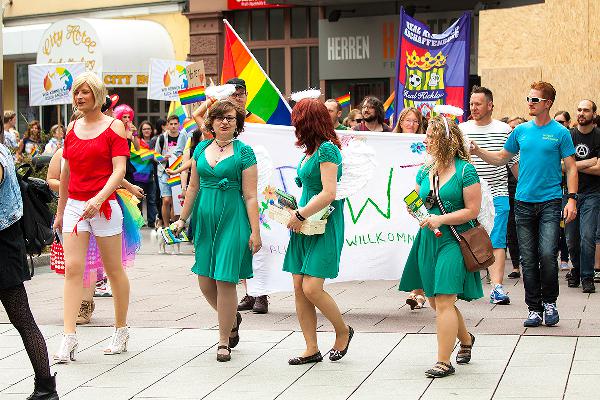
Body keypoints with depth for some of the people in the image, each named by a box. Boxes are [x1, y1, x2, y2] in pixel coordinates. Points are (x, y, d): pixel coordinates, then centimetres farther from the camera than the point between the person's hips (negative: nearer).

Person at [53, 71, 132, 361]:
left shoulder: (114, 126, -3)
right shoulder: (72, 128, 12)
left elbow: (119, 170, -11)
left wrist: (98, 199, -25)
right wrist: (60, 211, 19)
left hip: (104, 205, -4)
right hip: (74, 204, 4)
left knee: (114, 270, 7)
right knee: (72, 268, -7)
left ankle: (121, 331, 21)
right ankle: (69, 337, -11)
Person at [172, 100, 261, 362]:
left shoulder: (244, 153, -3)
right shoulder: (201, 149, 11)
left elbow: (250, 196, -5)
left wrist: (255, 232, -9)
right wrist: (182, 219, 15)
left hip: (232, 220, -5)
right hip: (204, 219, 5)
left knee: (225, 280, -4)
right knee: (205, 281, 5)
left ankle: (224, 342, 7)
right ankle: (232, 319, 33)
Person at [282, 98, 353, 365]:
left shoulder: (327, 150, -13)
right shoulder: (311, 150, 14)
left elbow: (329, 193, -21)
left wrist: (299, 215, -15)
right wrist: (296, 212, 9)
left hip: (324, 227, -9)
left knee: (311, 288, -12)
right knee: (299, 288, 4)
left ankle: (343, 331, 12)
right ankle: (311, 349, 10)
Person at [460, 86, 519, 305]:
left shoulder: (505, 130, 4)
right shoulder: (461, 130, 5)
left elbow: (515, 163, 11)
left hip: (497, 195, -1)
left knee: (497, 242, -7)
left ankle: (497, 287, -12)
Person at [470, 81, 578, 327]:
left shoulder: (560, 133, 0)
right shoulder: (521, 131, 10)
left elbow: (571, 168, 0)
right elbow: (502, 159, 20)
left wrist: (572, 199, -9)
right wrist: (478, 151, 6)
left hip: (550, 202, -4)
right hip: (524, 202, 4)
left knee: (547, 254, -14)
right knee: (528, 259, 4)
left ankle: (549, 302, 7)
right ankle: (534, 309, 13)